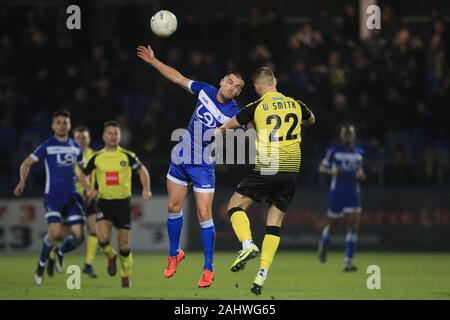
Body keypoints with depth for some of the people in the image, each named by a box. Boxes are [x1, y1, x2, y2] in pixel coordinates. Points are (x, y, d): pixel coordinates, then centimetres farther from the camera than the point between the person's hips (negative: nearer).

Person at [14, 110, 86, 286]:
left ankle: (60, 253, 27)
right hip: (53, 197, -4)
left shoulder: (76, 147, 13)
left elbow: (83, 168, 28)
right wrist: (22, 181, -15)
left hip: (72, 197, 4)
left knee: (78, 236, -7)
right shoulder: (47, 146, 0)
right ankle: (41, 264, 3)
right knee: (55, 232, -22)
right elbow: (27, 163, 2)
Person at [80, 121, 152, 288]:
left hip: (123, 203, 0)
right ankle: (111, 256, 13)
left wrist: (146, 189, -8)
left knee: (124, 245, 2)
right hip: (104, 203, 0)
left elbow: (142, 170, 8)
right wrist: (88, 189, -5)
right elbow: (83, 175, 14)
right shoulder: (97, 157, 1)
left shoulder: (127, 156, -3)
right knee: (103, 239, -21)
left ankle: (126, 277, 23)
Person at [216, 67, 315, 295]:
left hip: (266, 170, -4)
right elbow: (311, 120, 33)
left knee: (235, 206, 10)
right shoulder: (296, 105, 8)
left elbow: (227, 126, 14)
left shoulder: (256, 108, -2)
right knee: (274, 224, 9)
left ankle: (248, 244, -16)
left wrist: (220, 131, 36)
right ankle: (262, 275, 1)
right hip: (291, 171, 4)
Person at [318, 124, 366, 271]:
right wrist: (332, 171, -18)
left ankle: (348, 261, -12)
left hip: (353, 194, 2)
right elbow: (321, 167, 2)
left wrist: (360, 175, -2)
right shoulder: (334, 151, -3)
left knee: (353, 227, -12)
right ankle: (323, 244, 46)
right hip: (336, 193, -2)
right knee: (331, 224, 11)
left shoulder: (359, 153, 9)